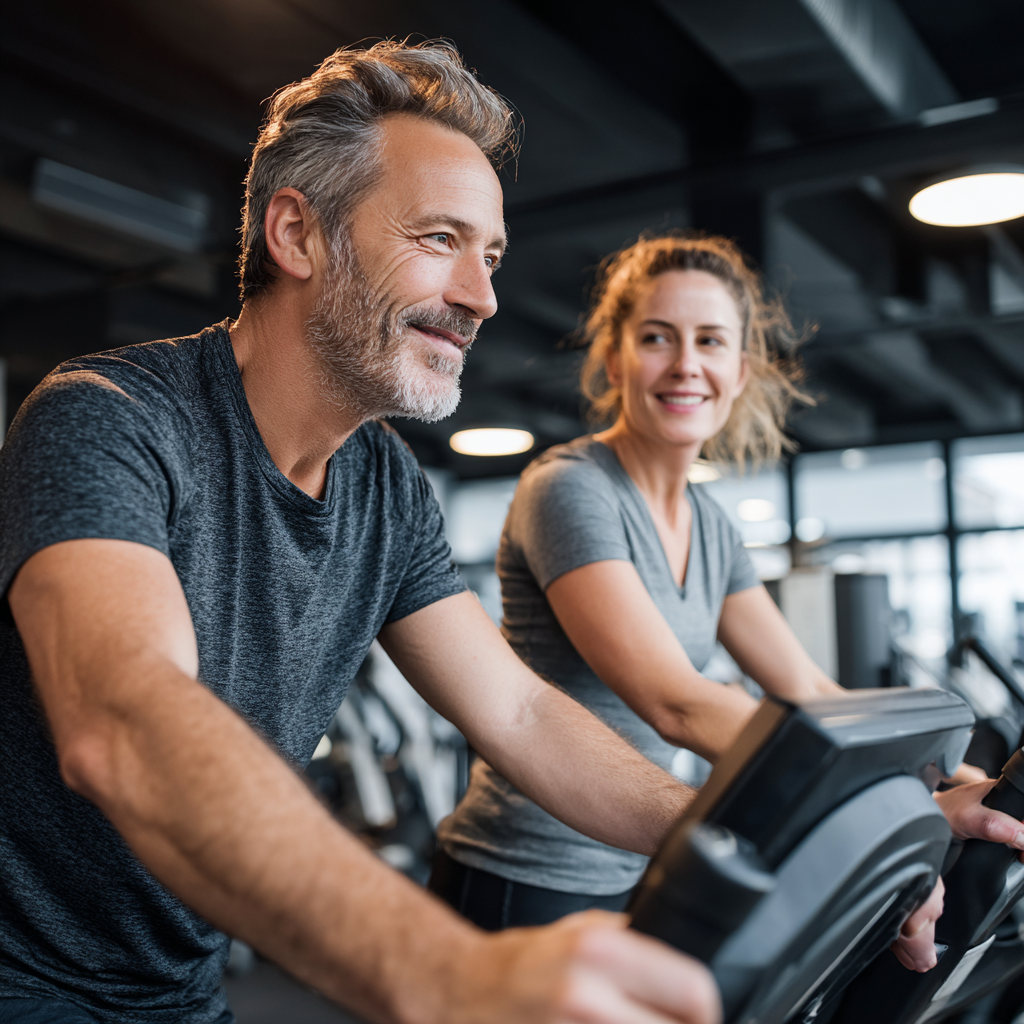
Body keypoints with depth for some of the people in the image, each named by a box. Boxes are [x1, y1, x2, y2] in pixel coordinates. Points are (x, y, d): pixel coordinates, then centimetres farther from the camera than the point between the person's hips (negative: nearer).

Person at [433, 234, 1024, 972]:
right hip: (525, 884, -7)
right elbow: (675, 703, -27)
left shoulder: (709, 524, 7)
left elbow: (807, 690, 7)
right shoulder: (569, 489, -17)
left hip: (634, 876, 7)